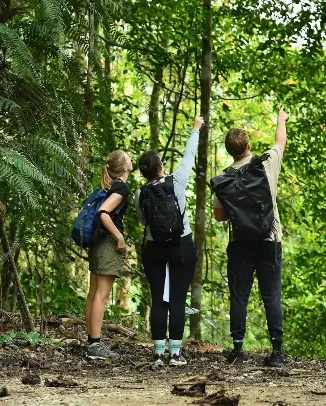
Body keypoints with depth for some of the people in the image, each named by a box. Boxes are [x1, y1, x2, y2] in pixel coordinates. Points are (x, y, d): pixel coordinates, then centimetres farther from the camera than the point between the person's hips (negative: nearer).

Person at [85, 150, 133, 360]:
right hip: (108, 243, -9)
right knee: (102, 295, -10)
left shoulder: (108, 186, 15)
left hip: (97, 242, 9)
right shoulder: (122, 188, -11)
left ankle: (92, 342, 12)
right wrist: (120, 238, -17)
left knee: (94, 294, 9)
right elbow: (103, 213, -23)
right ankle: (96, 344, -11)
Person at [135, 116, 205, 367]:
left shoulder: (140, 195, -2)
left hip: (154, 249, 2)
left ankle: (159, 353, 4)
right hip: (182, 247, -2)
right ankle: (175, 353, -1)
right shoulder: (176, 182, -8)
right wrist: (196, 129, 19)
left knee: (158, 300, 5)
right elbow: (189, 157, 6)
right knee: (178, 300, 0)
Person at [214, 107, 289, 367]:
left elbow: (219, 216, -1)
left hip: (241, 244, 0)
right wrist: (281, 120, 39)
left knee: (239, 296, 6)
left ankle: (237, 349, 6)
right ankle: (277, 350, 2)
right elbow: (281, 141, 20)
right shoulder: (268, 163, -1)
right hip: (270, 241, 0)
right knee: (271, 296, 3)